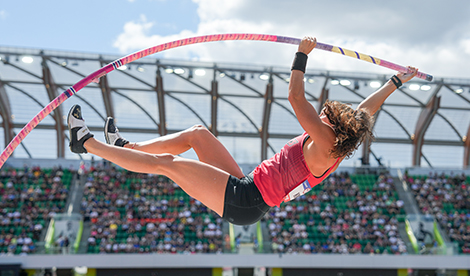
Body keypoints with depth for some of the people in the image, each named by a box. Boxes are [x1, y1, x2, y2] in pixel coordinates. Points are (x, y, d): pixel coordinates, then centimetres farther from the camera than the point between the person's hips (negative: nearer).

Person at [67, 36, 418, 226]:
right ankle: (128, 147, 21)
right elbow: (367, 109, 18)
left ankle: (87, 142, -2)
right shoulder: (340, 148, 5)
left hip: (243, 202, -10)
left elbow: (296, 98, -26)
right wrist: (398, 80, 26)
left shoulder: (326, 145, -21)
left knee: (168, 163, -11)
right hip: (245, 189, 10)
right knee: (197, 134, 10)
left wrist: (303, 54, -17)